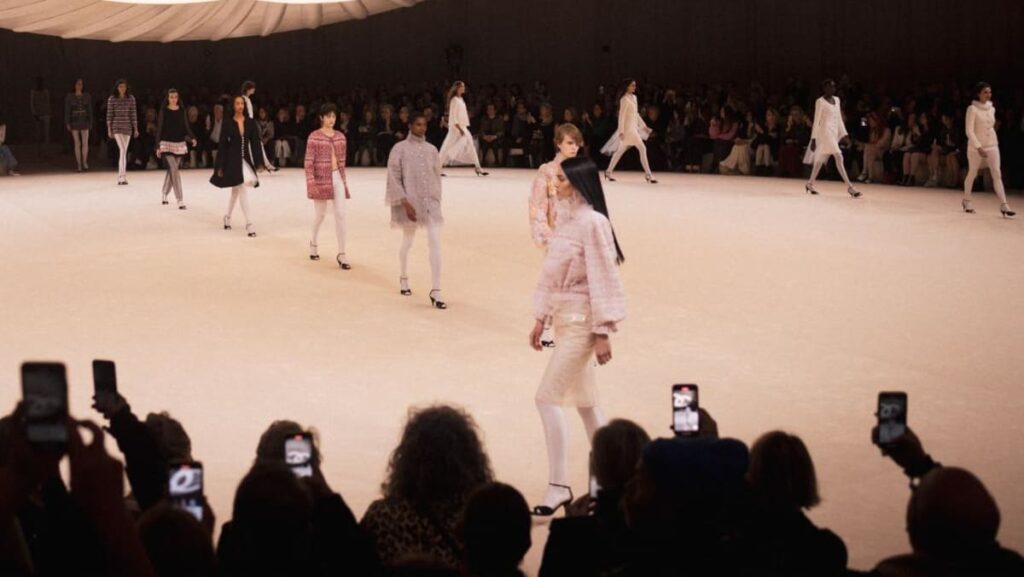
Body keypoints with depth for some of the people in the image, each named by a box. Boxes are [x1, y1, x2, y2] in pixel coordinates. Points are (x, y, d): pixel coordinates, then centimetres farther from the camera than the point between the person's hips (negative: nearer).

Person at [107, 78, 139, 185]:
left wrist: (136, 129, 3)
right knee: (122, 150, -16)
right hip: (116, 127, -3)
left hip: (127, 127, 3)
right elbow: (109, 115, 1)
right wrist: (109, 129, -2)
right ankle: (123, 176, -20)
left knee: (124, 152, 6)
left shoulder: (131, 98, 4)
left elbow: (133, 114, 5)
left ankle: (121, 177, 12)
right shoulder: (112, 99, 0)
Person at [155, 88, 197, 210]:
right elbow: (160, 128, -2)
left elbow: (186, 126, 7)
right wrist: (158, 146, -5)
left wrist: (192, 138, -12)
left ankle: (164, 195, 31)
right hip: (167, 143, -4)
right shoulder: (164, 111, -3)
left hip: (180, 144, 4)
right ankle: (180, 200, -14)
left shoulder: (182, 110, 5)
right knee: (174, 171, -12)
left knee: (172, 171, 12)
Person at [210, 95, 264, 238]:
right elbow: (222, 145, -4)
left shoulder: (250, 122, 3)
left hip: (246, 159, 4)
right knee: (243, 189, -12)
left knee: (236, 190, 16)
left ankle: (227, 217, 36)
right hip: (233, 160, -4)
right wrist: (220, 166, -5)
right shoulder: (228, 124, -5)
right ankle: (248, 223, -12)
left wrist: (258, 162, -3)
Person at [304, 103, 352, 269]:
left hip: (337, 178, 4)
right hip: (321, 179, -4)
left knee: (340, 215, -4)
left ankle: (341, 254, -3)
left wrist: (344, 180, 14)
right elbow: (309, 162, -11)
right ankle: (313, 243, 36)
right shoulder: (314, 136, -8)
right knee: (320, 214, 9)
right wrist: (311, 183, -17)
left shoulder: (340, 136, 7)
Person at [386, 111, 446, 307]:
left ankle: (435, 291, -12)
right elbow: (394, 178, -8)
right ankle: (404, 279, 40)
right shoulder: (400, 148, -4)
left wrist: (436, 199, 9)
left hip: (431, 202, 2)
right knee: (407, 242, 13)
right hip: (410, 202, -2)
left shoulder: (431, 149, 7)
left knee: (436, 243, -11)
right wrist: (405, 203, -15)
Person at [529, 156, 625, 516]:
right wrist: (540, 318, 16)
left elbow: (603, 279, -18)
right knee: (584, 401, 15)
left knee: (547, 398, -10)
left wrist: (603, 333, -17)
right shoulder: (565, 218, 9)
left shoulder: (592, 223, -17)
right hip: (564, 318, 9)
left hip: (582, 322, -9)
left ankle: (559, 486, -4)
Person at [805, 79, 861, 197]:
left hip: (834, 133, 7)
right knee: (839, 157, -15)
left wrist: (843, 134, 10)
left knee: (821, 158, 13)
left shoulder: (837, 100, 13)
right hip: (825, 131, -7)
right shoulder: (820, 102, -8)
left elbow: (839, 119, 17)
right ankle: (849, 187, -18)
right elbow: (816, 121, -8)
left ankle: (810, 184, 24)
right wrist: (813, 138, -10)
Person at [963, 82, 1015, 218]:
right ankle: (966, 201, 30)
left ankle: (1003, 205, -15)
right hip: (975, 146, -4)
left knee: (997, 174, -8)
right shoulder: (972, 109, -10)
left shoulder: (991, 109, 7)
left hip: (992, 145, 4)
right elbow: (969, 131, -16)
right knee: (972, 174, 9)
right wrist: (978, 147, -24)